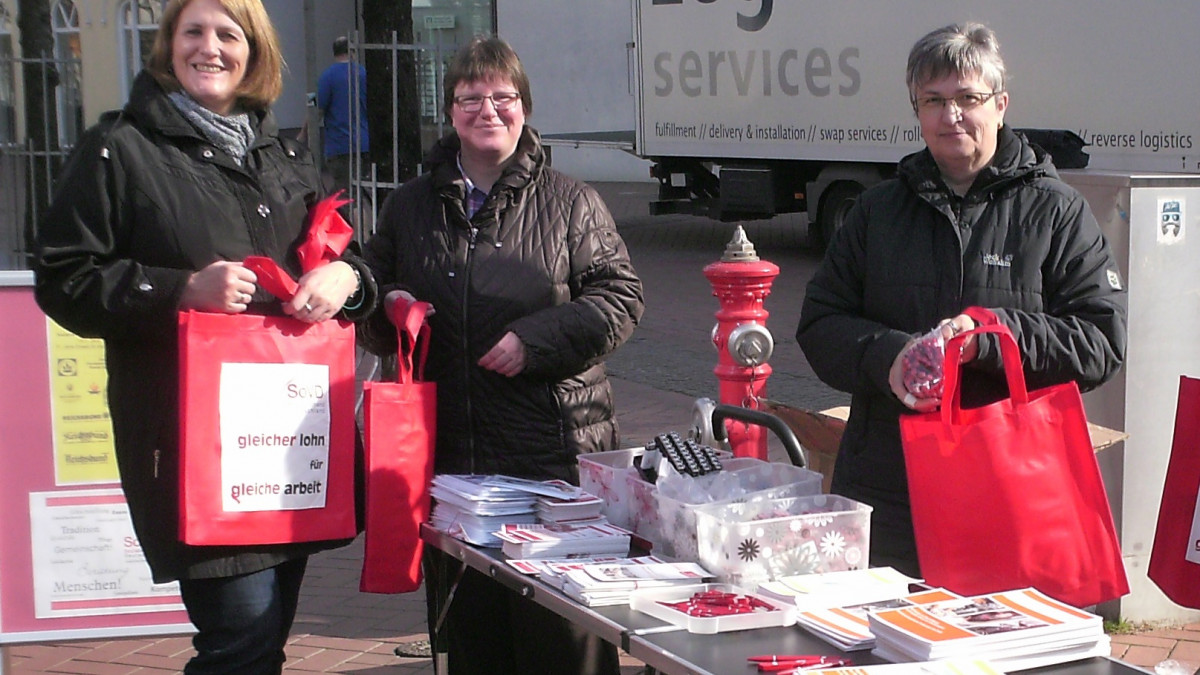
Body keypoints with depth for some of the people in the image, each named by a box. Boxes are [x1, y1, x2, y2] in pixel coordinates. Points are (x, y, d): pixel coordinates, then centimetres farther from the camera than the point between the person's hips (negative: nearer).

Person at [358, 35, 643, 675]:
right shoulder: (409, 207, 13)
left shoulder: (570, 202, 3)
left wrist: (536, 338, -14)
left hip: (554, 453, -3)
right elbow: (369, 302, 22)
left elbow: (619, 297, -1)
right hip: (446, 451, 3)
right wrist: (386, 310, -2)